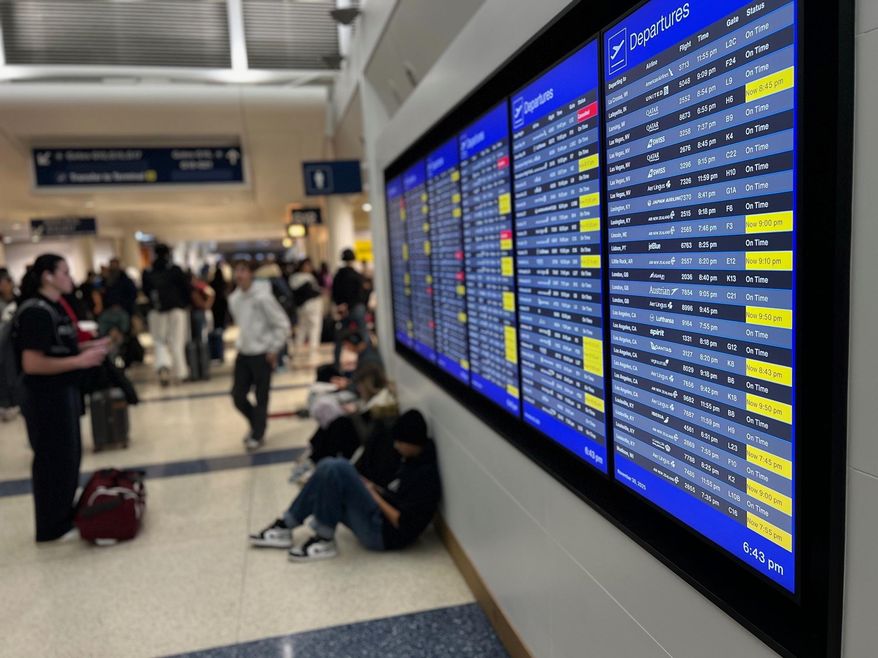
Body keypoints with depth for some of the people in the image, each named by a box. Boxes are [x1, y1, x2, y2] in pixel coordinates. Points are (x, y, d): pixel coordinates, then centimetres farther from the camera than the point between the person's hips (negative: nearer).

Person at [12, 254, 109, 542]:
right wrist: (79, 361, -24)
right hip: (47, 399, -10)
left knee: (70, 457, 18)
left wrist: (88, 347, 6)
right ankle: (52, 527, 18)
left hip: (64, 393, 10)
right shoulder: (36, 312, -20)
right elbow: (31, 363, -26)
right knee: (53, 461, 3)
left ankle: (65, 515, 33)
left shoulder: (53, 307, 9)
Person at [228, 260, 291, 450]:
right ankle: (256, 424, 31)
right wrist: (243, 342, 13)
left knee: (261, 398, 2)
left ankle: (257, 435, 19)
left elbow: (282, 324, -13)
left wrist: (273, 350, -12)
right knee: (238, 395, 6)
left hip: (262, 354, -6)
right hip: (243, 353, 6)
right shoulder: (234, 298, 4)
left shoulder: (262, 297, -16)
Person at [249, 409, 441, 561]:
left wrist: (375, 496, -10)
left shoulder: (426, 475, -19)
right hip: (379, 516, 10)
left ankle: (324, 541, -11)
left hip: (383, 533, -10)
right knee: (329, 466, -2)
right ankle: (285, 527, 1)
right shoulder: (412, 460, 10)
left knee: (338, 468, -24)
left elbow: (404, 524, -21)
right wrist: (372, 487, 2)